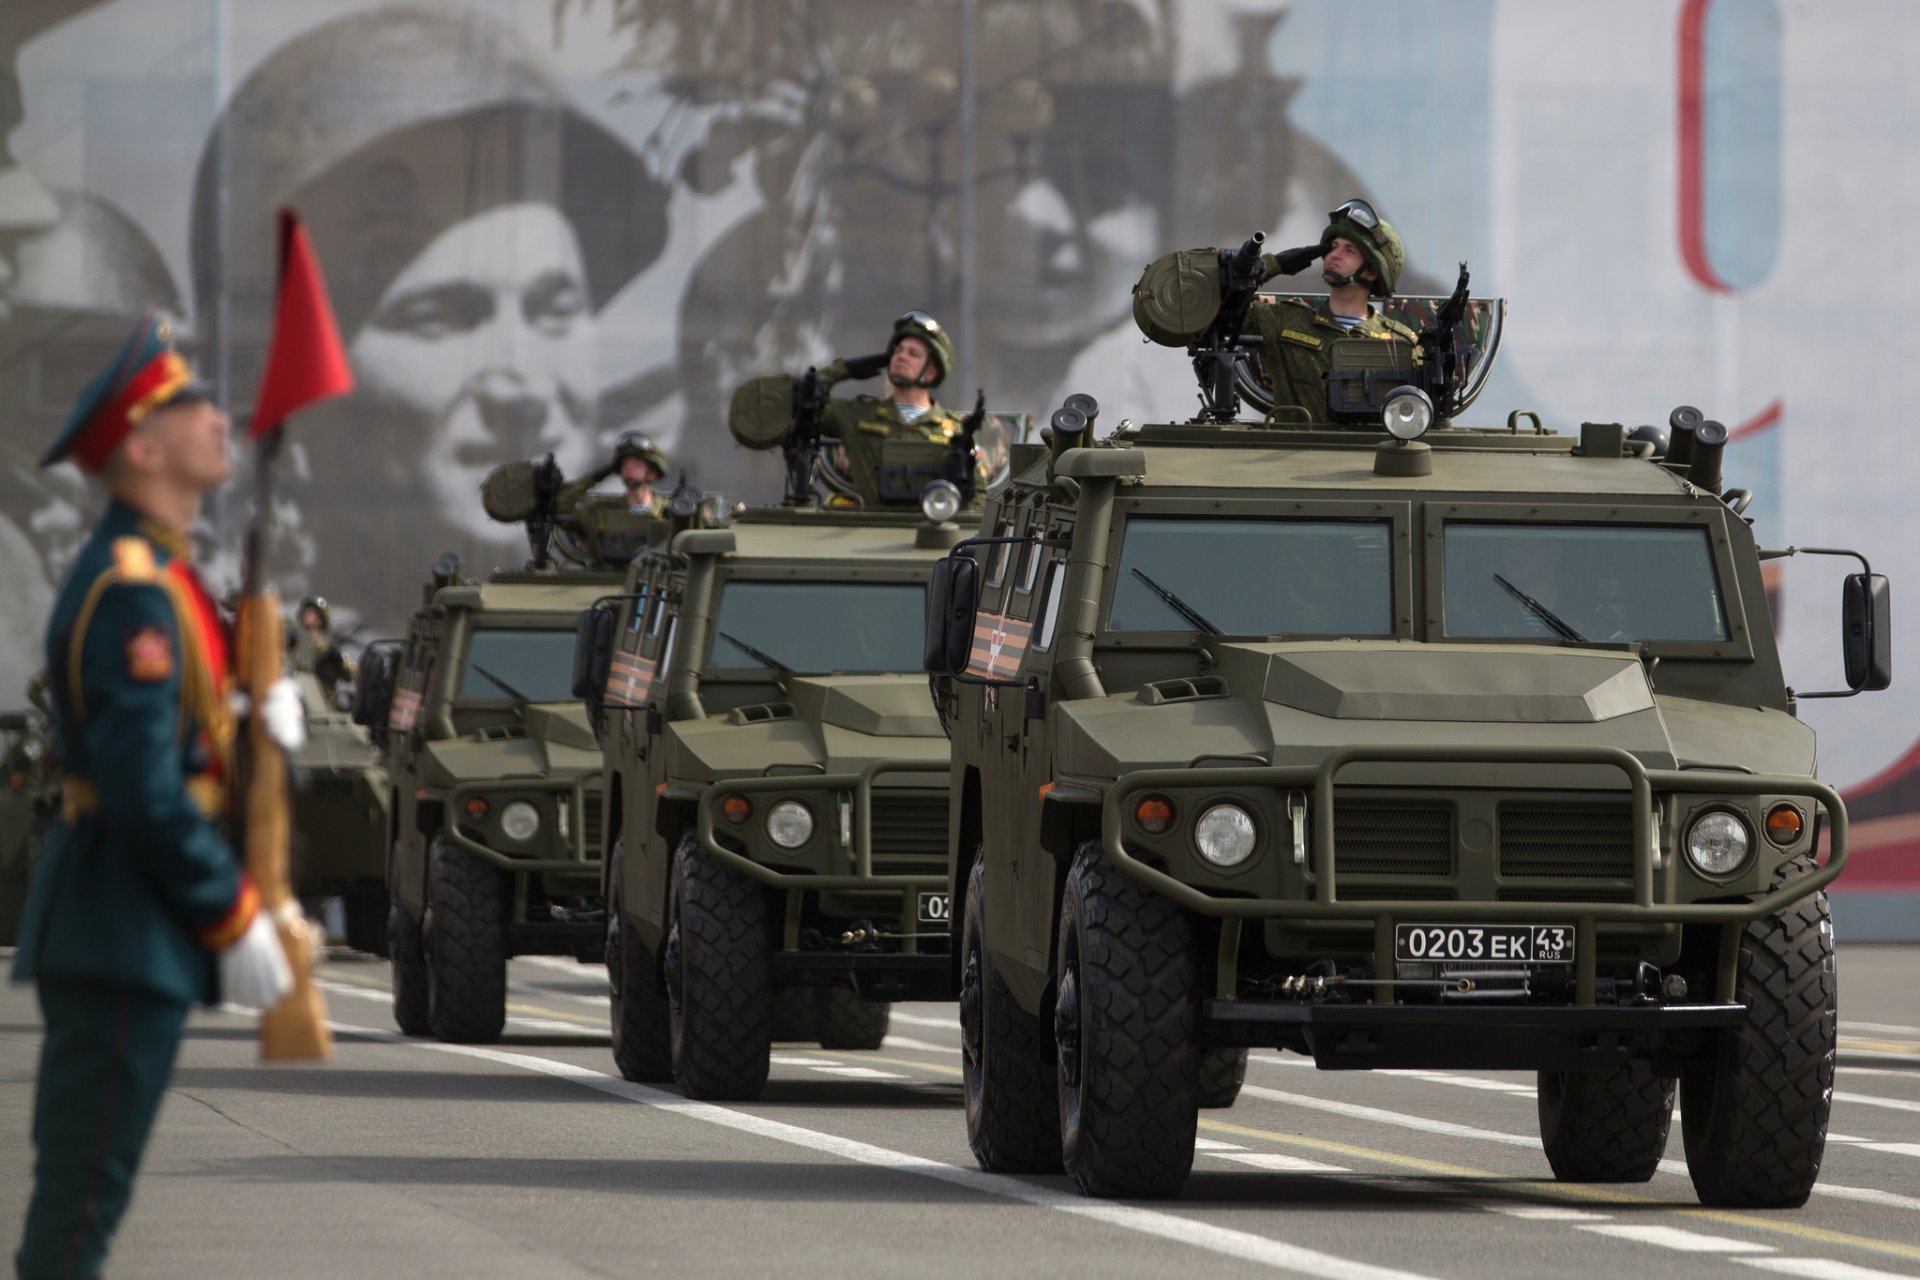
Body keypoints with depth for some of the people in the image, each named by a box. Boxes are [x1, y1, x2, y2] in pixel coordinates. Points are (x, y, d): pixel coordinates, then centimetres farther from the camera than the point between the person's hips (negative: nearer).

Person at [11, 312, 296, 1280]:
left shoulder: (148, 574, 16)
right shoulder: (132, 593, -17)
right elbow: (146, 792, -22)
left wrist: (256, 725, 2)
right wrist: (237, 923, -16)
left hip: (108, 932, 10)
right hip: (126, 935, -10)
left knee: (79, 1183, 13)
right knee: (84, 1193, -8)